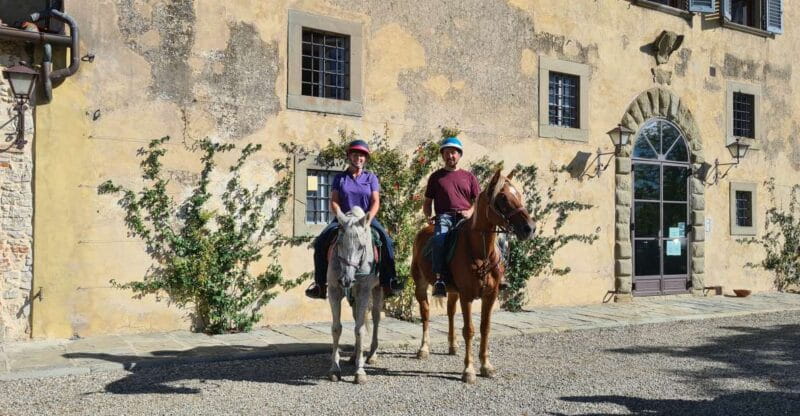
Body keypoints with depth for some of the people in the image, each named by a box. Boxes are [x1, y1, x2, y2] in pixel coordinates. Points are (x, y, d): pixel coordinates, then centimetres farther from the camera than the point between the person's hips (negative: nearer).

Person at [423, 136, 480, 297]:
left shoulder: (469, 176, 20)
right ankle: (439, 278, -36)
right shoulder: (436, 177, 19)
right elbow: (427, 202, 20)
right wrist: (428, 216, 1)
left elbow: (478, 200, 17)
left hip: (465, 218, 1)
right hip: (444, 217, -1)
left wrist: (471, 212, -4)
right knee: (439, 239, -33)